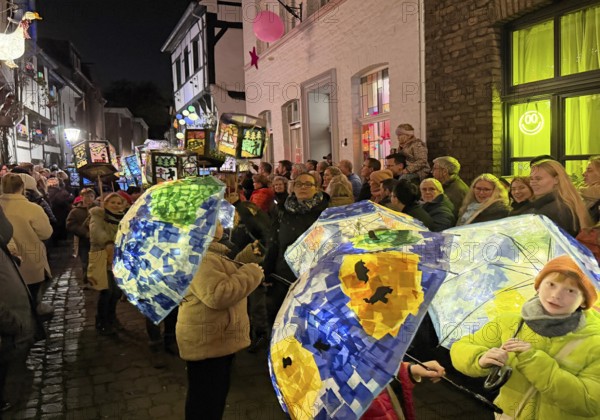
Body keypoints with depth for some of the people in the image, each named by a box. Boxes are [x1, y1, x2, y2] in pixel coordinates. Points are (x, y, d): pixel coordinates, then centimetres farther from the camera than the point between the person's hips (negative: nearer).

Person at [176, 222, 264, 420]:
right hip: (206, 340, -11)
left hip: (218, 337, 11)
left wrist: (247, 256, 10)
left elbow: (227, 275, 22)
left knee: (217, 393, 25)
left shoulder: (210, 249, 12)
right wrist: (251, 273, -24)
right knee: (206, 399, 5)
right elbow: (217, 294, -34)